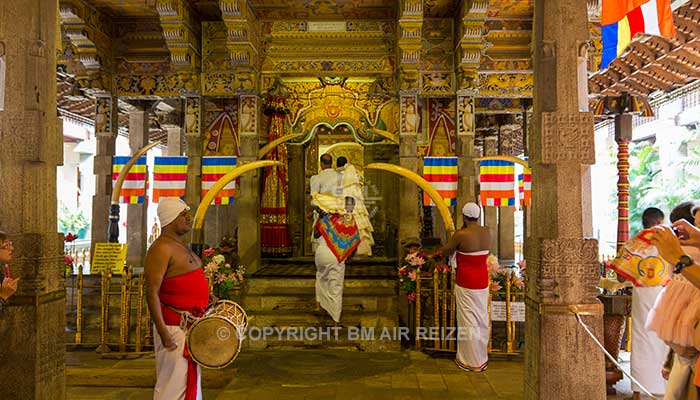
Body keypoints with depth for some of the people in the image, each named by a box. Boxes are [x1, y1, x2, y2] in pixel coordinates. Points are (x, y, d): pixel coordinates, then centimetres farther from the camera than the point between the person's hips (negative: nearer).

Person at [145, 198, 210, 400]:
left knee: (190, 380, 18)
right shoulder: (161, 248, -17)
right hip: (175, 326, -10)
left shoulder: (180, 246, 13)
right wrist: (163, 334, -27)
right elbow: (152, 293, -23)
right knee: (173, 383, -1)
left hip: (190, 325, 10)